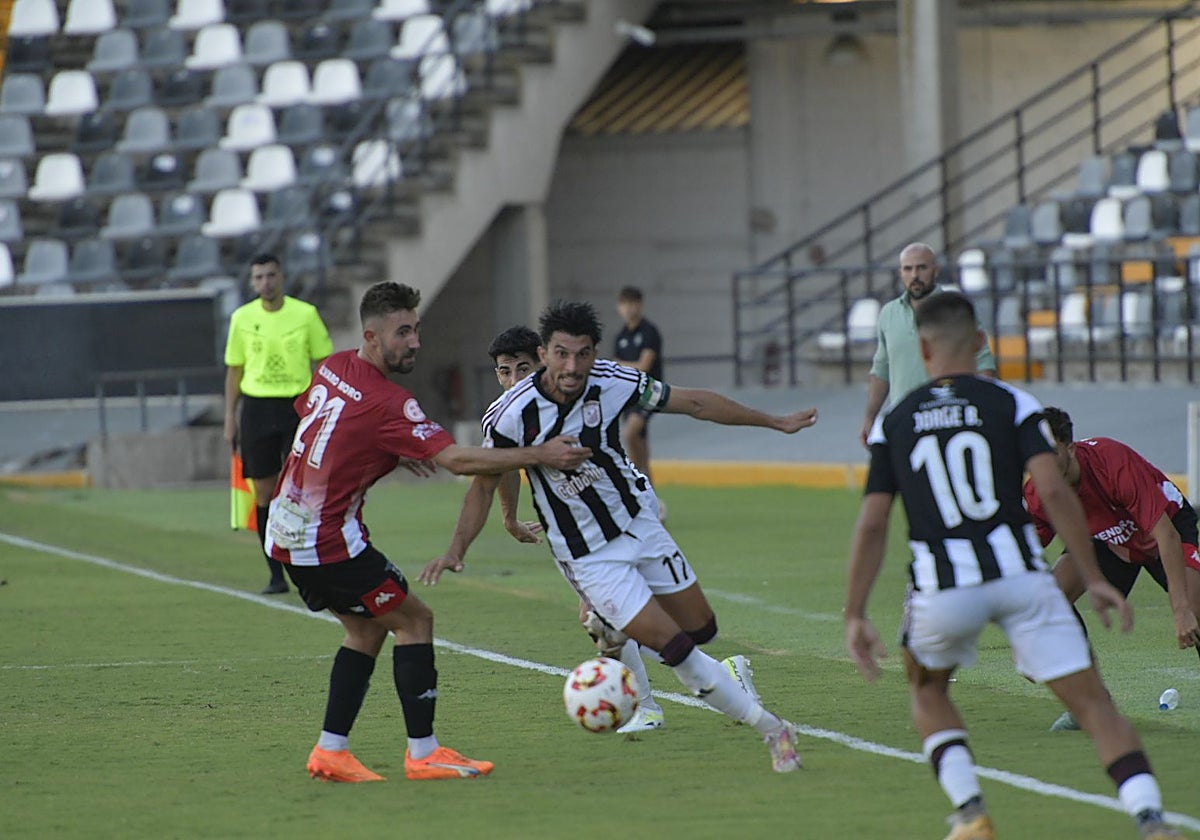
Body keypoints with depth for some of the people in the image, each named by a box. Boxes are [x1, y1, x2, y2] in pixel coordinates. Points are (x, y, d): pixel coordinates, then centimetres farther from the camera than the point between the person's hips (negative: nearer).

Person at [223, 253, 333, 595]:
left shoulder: (305, 314, 0)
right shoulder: (242, 318, 5)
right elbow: (234, 370, 12)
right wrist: (230, 419, 8)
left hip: (298, 405, -2)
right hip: (257, 409, 2)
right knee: (264, 493, 1)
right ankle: (276, 575, 7)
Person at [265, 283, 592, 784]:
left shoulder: (333, 368, 5)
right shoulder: (388, 404, -21)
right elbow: (457, 460, -29)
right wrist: (540, 455, -26)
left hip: (287, 532, 9)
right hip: (328, 543, -9)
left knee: (368, 627, 18)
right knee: (413, 620, -1)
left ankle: (331, 751, 14)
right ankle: (423, 753, -3)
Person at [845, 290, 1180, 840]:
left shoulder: (893, 422, 10)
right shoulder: (1010, 404, 5)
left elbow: (871, 526, 5)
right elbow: (1053, 491, -7)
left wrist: (855, 617, 9)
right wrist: (1093, 578, -4)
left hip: (941, 587, 1)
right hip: (1020, 576, -1)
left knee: (927, 692, 29)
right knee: (1093, 703, 2)